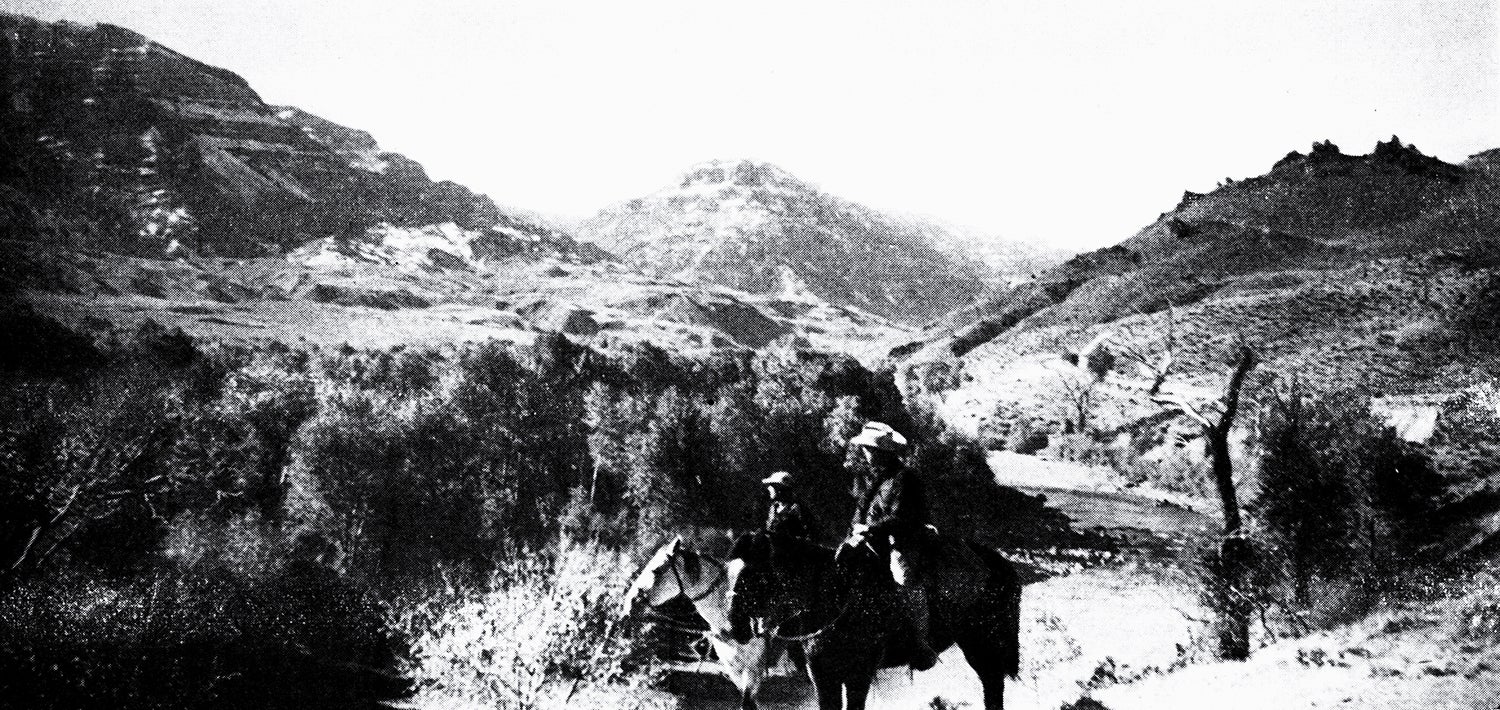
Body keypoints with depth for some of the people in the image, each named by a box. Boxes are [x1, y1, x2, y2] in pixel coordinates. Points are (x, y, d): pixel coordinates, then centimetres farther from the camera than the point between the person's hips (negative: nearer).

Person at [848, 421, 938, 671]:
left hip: (904, 540, -8)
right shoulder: (871, 478, 11)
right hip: (877, 539, 8)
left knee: (906, 578, -20)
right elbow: (861, 508, 14)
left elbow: (899, 518, -18)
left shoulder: (905, 479, -12)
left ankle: (920, 645, -13)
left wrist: (870, 528, -20)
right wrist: (858, 529, -3)